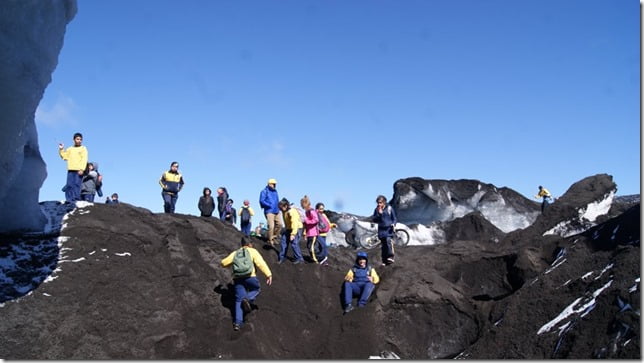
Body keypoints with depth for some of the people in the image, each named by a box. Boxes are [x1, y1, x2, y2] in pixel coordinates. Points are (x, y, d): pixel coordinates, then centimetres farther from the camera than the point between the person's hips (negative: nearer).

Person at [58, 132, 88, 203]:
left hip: (79, 170, -4)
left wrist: (82, 169, -16)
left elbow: (84, 160, -5)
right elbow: (63, 156, 24)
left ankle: (76, 199, -11)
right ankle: (69, 199, 0)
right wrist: (61, 149, 8)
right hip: (71, 170, 4)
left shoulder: (83, 149, 6)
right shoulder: (70, 149, 21)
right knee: (69, 185, -1)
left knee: (77, 184, -10)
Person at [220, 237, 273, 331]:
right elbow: (260, 263, -4)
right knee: (256, 289, 24)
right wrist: (268, 274, -11)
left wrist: (232, 262, 51)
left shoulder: (235, 253, 23)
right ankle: (248, 299, -7)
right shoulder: (252, 251, 12)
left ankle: (237, 322, 3)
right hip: (249, 276, -3)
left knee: (239, 300, 12)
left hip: (237, 278, 3)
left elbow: (224, 263, 28)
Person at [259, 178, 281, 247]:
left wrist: (278, 207, 11)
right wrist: (270, 205, -19)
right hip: (269, 211, -7)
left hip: (276, 211, 8)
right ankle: (270, 241, -3)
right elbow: (262, 201, -13)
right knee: (271, 226, -12)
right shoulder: (264, 191, -4)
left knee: (279, 224, 4)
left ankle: (274, 237, 21)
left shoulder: (275, 191, 19)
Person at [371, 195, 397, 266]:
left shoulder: (389, 208, 2)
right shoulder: (376, 210, 7)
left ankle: (390, 257, -26)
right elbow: (373, 219, 3)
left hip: (389, 229, -3)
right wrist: (379, 213, -10)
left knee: (388, 241, -25)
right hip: (381, 230, 3)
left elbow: (394, 218, 9)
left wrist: (394, 224, -9)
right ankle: (384, 261, 8)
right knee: (383, 245, 3)